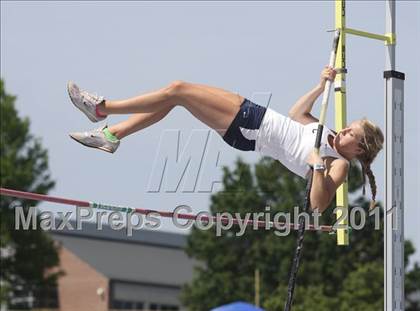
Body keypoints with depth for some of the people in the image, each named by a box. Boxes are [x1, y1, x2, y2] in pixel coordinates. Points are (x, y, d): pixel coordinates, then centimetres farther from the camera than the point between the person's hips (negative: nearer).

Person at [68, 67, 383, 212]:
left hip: (248, 132, -8)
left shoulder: (339, 165, -13)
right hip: (251, 115, 8)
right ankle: (111, 135, 20)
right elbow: (297, 113, 22)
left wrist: (319, 165, -38)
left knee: (177, 90, -9)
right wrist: (322, 86, 14)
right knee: (174, 95, 7)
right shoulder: (327, 134, 10)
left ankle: (102, 108, 4)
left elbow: (318, 205, -27)